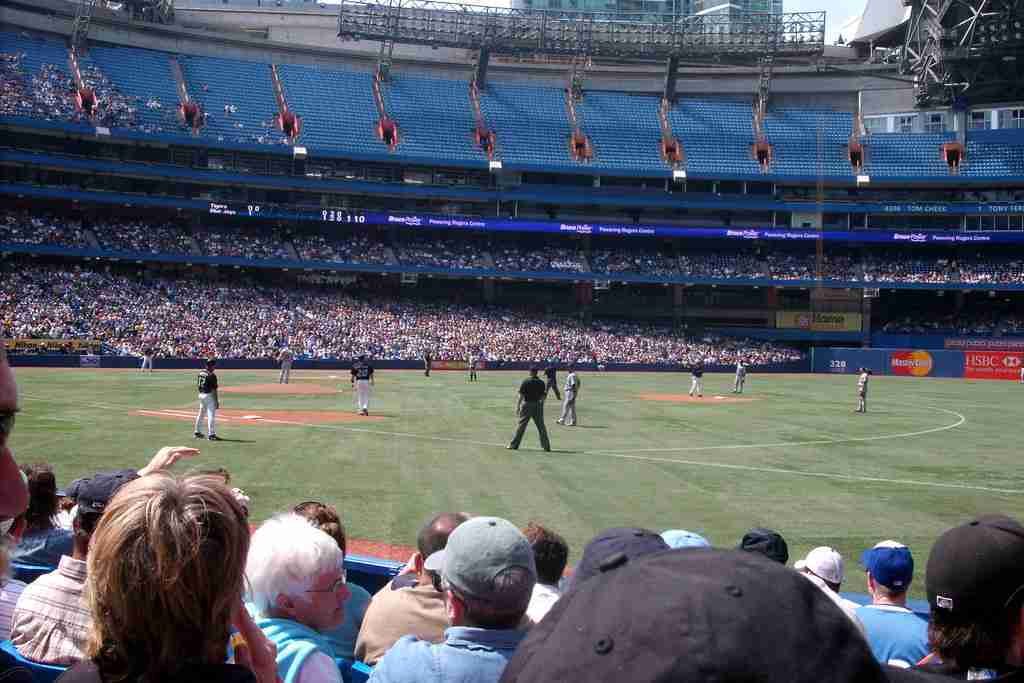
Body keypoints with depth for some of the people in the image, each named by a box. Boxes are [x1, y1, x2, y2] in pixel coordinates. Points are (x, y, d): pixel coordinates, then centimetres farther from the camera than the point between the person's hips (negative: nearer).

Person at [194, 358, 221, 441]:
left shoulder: (200, 372, 6)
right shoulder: (212, 375, -17)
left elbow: (198, 385, 13)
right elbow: (214, 389, -16)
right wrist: (217, 401, -12)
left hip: (201, 395, 8)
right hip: (209, 396, -8)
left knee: (200, 414, 19)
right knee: (211, 415, -4)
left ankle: (197, 432, 28)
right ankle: (211, 434, -5)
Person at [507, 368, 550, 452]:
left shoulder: (525, 381, -7)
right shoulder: (541, 382, 3)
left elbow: (521, 395, -8)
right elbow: (543, 396, 7)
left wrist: (517, 407, -5)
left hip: (527, 404, -3)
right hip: (538, 405, 3)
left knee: (521, 424, 3)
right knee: (541, 426, 7)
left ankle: (514, 445, 5)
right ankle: (546, 446, 6)